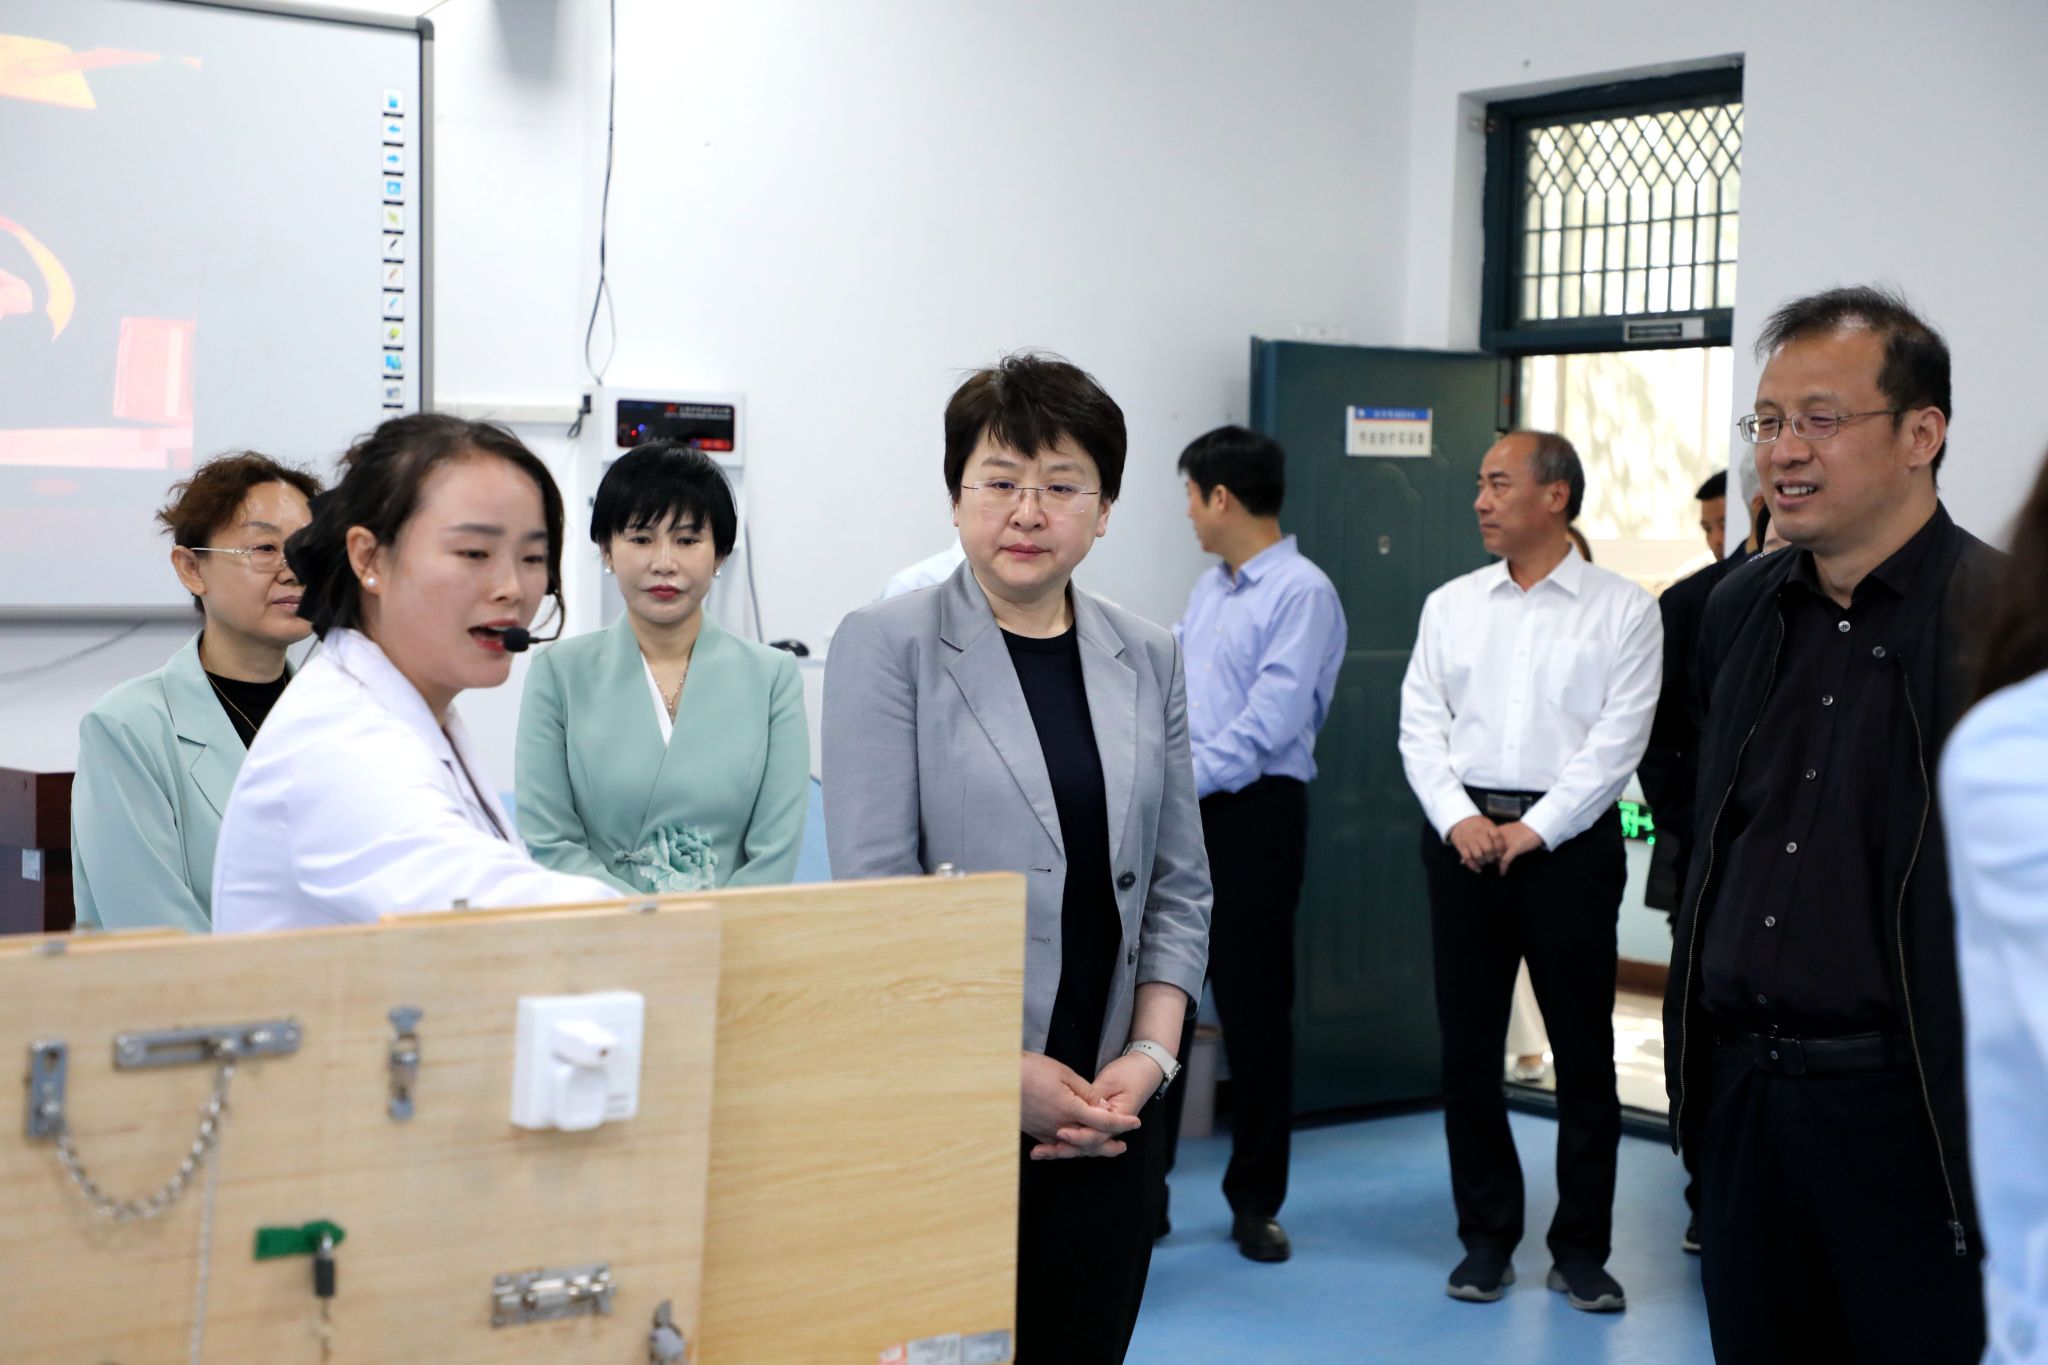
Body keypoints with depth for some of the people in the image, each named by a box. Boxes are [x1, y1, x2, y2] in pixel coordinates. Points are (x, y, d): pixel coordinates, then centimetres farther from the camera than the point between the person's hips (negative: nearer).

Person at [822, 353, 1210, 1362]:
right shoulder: (888, 647, -3)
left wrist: (1151, 1052, -2)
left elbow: (1179, 884, 12)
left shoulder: (1146, 660, 10)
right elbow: (873, 890, -9)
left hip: (1102, 1113, 4)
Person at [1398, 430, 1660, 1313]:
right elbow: (1421, 724, 7)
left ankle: (1580, 1249, 13)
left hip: (1568, 837, -3)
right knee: (1467, 1044, 6)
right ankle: (1485, 1238, 18)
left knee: (1582, 1049, 1)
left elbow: (1619, 737, -7)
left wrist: (1533, 829, -13)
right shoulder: (1451, 605, 11)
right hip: (1463, 833, 3)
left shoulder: (1622, 610, 0)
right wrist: (1458, 816, -8)